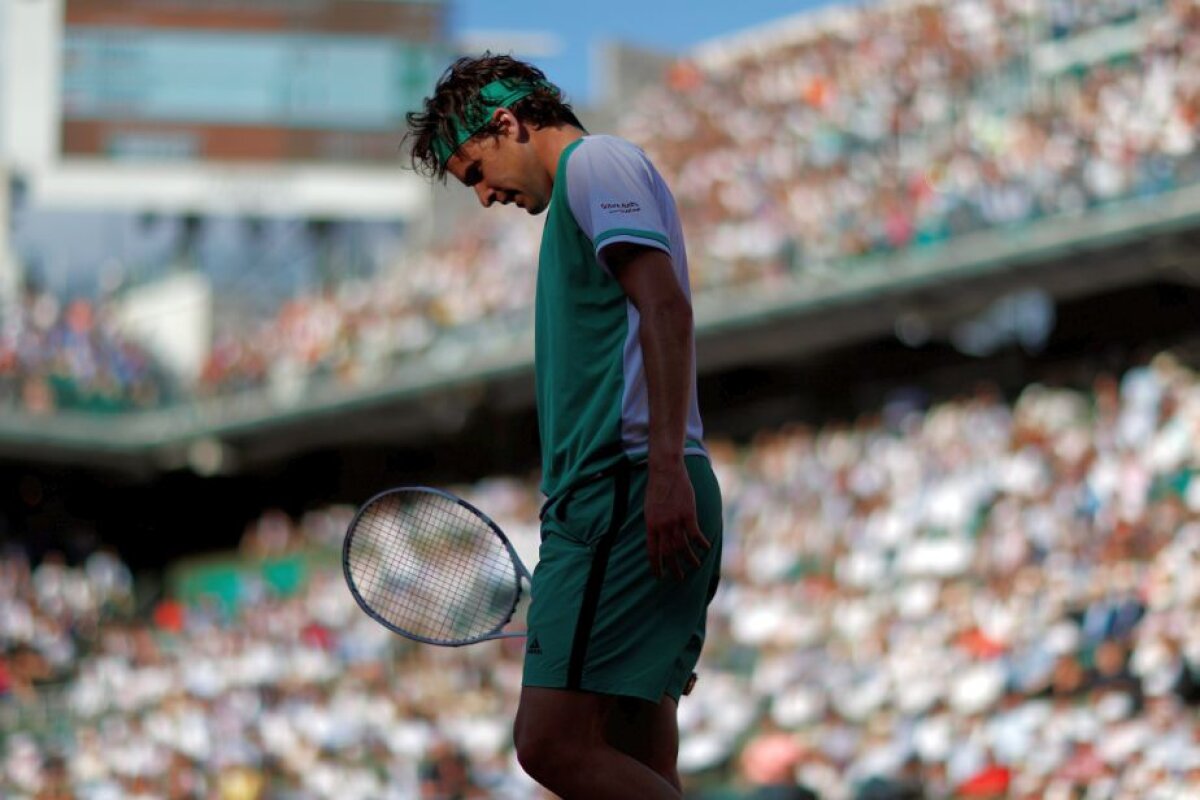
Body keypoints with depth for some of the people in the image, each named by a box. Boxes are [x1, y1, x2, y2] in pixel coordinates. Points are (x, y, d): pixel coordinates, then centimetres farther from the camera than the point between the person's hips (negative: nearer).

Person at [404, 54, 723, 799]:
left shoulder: (596, 161, 0)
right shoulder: (584, 199, 30)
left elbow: (666, 307, -15)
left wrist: (665, 466, -25)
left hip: (628, 484, -10)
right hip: (620, 496, 10)